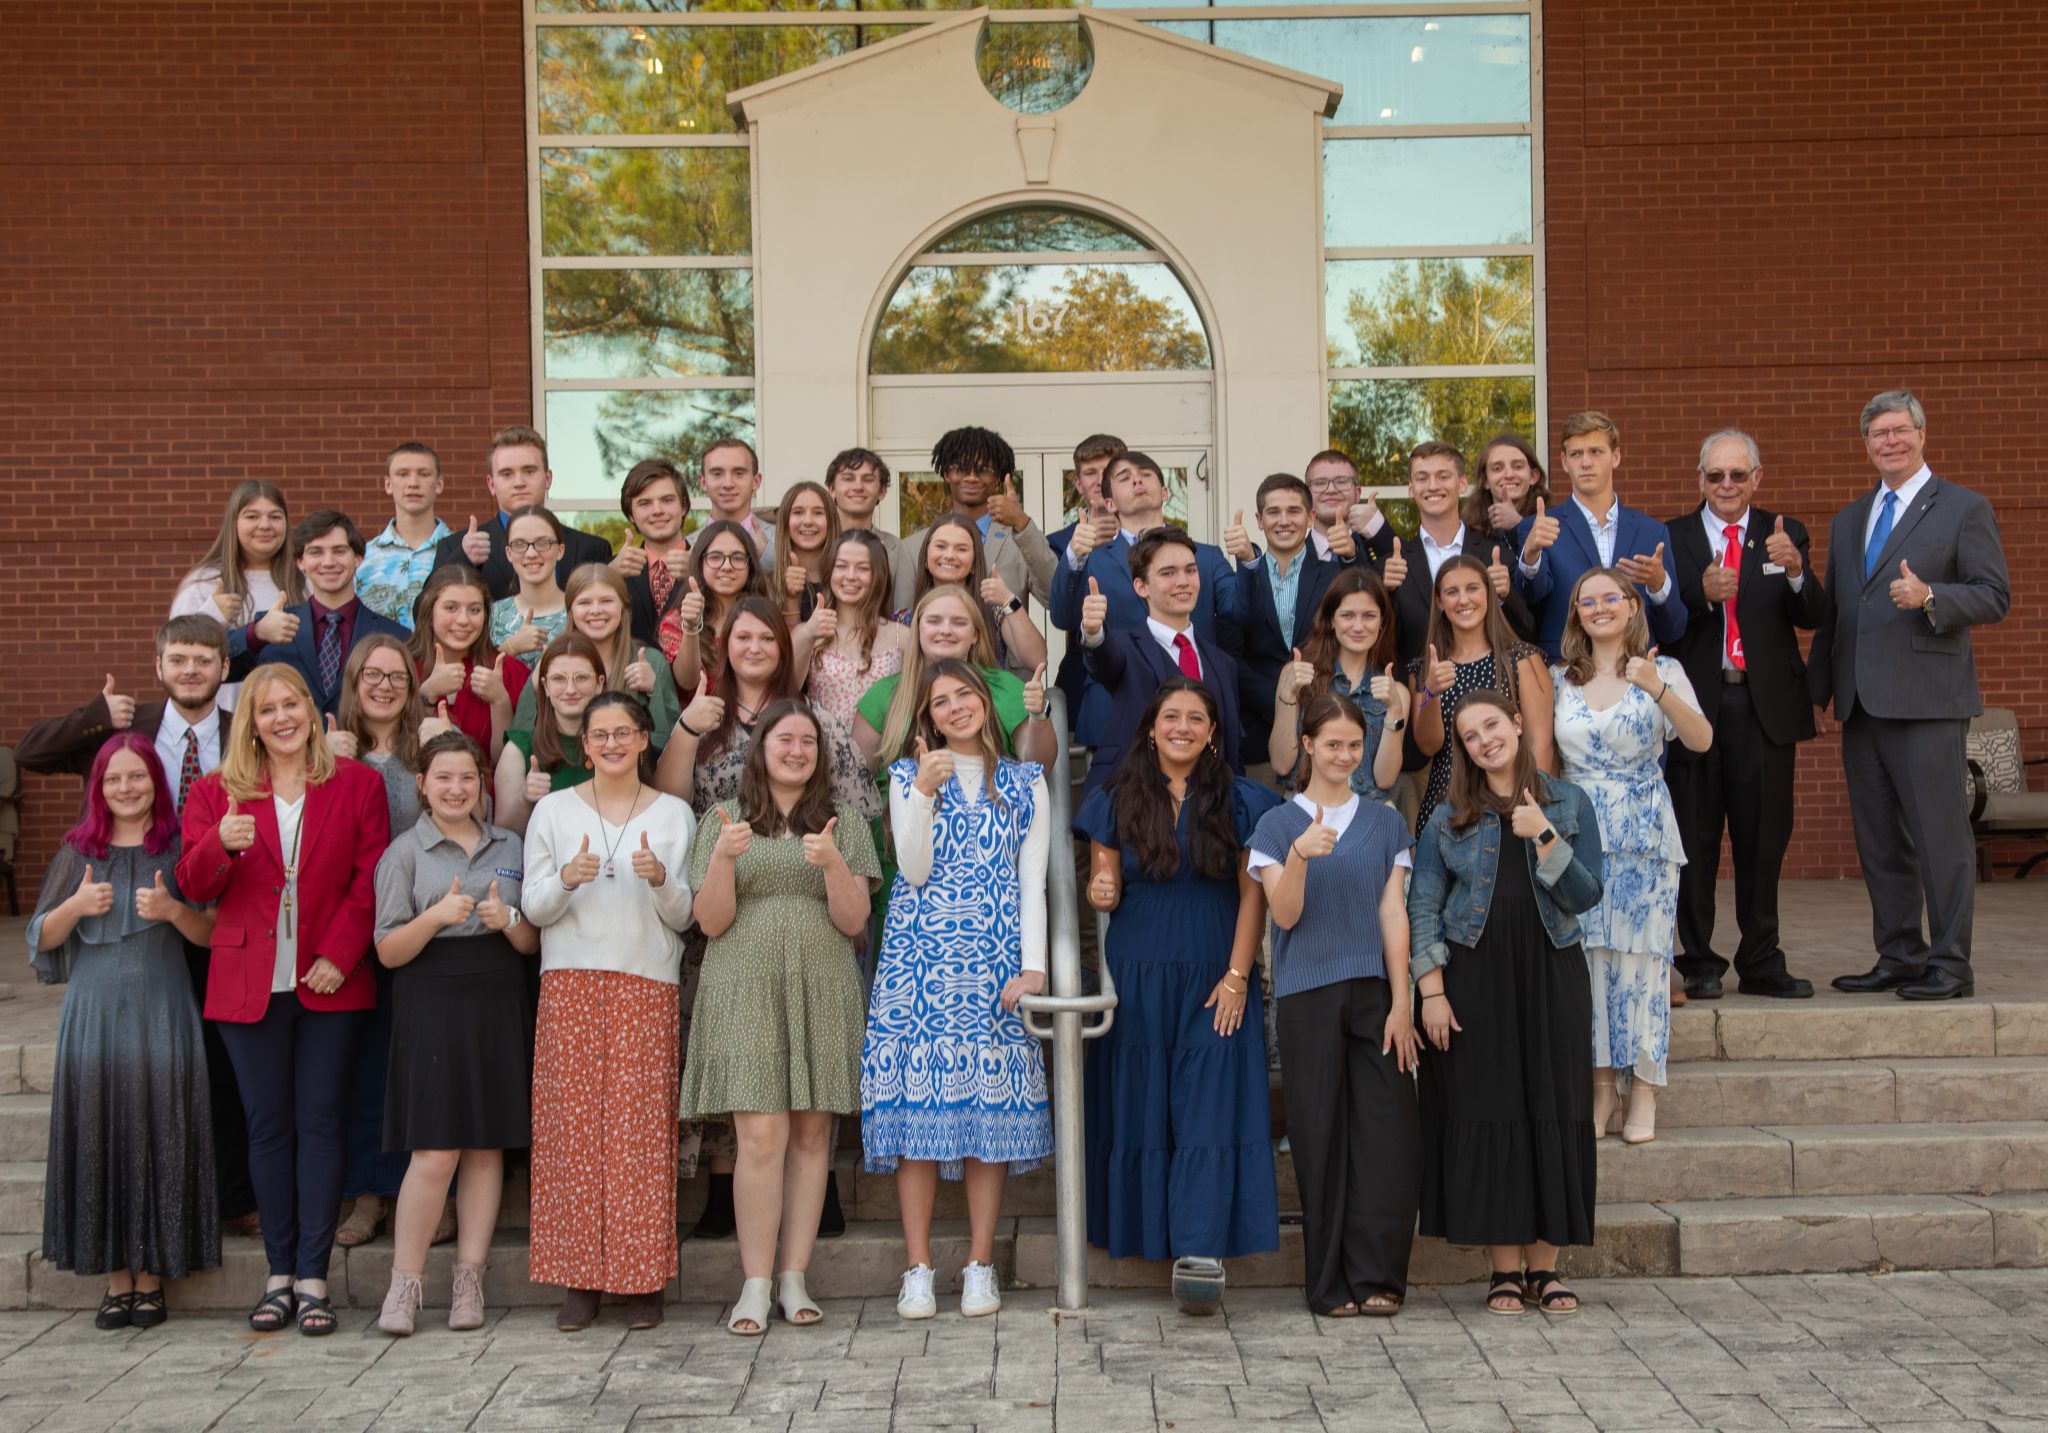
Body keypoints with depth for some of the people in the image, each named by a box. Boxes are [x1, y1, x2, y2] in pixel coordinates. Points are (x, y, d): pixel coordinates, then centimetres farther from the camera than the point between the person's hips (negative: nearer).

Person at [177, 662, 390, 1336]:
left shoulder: (357, 784, 5)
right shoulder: (217, 792, 8)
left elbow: (370, 881, 0)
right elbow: (193, 885, 2)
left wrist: (339, 956, -10)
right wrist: (220, 844, -19)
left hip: (329, 984, -1)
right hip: (249, 986, 1)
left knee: (319, 1124, -1)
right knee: (268, 1128, 4)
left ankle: (312, 1277, 2)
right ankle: (280, 1274, 11)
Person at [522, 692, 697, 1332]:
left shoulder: (674, 814, 10)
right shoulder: (553, 810, 10)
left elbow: (684, 918, 7)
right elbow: (533, 908, 6)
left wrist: (661, 880, -13)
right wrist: (566, 880, -14)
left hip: (647, 989, 0)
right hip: (570, 988, 0)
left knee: (641, 1128, -5)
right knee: (573, 1125, -4)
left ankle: (642, 1280, 2)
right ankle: (579, 1279, 3)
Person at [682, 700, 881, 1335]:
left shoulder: (843, 822, 10)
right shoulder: (724, 821, 8)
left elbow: (854, 921, 3)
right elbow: (711, 923, 2)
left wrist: (833, 864, -15)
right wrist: (723, 858, -15)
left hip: (822, 995, 2)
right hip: (746, 991, -2)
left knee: (811, 1136, 1)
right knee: (762, 1135, -11)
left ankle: (794, 1278, 8)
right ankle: (755, 1284, -5)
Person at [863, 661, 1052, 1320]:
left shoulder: (1025, 783, 12)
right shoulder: (908, 776, 11)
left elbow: (1033, 881, 5)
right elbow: (914, 870, -1)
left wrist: (1034, 966, -5)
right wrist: (924, 792, -13)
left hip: (995, 961, 0)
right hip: (920, 958, 0)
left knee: (990, 1103, -3)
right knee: (917, 1098, -6)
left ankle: (981, 1266, 3)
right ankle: (918, 1270, -1)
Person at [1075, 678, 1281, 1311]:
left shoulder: (1238, 802, 3)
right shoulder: (1118, 801, 6)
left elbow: (1252, 895, 1)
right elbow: (1103, 883, 9)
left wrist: (1236, 976, -8)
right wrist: (1101, 893, -16)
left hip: (1214, 981, -1)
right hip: (1136, 979, 2)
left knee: (1210, 1109, -9)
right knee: (1143, 1109, 3)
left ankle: (1199, 1255, -14)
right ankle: (1151, 1237, 14)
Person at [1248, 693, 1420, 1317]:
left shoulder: (1384, 823, 11)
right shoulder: (1278, 824, 5)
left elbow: (1393, 913, 6)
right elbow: (1285, 915, -4)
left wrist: (1401, 1004, -1)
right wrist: (1301, 854, -22)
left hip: (1374, 992, 2)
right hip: (1308, 996, -2)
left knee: (1389, 1135, -6)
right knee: (1321, 1137, 0)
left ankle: (1375, 1276, 2)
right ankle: (1330, 1284, 8)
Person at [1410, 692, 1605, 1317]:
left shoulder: (1569, 803, 6)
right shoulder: (1449, 818, 6)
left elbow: (1586, 895, -2)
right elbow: (1423, 907, 2)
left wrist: (1544, 837, -14)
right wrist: (1431, 990, -6)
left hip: (1549, 974, 1)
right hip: (1474, 976, 0)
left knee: (1553, 1115, 0)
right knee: (1485, 1116, -1)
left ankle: (1544, 1264, 11)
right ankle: (1505, 1267, 8)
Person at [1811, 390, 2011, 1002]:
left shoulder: (1964, 509, 1)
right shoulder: (1847, 521, 20)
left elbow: (1995, 596, -6)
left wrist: (1929, 598, -22)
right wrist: (1817, 688, 14)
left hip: (1926, 699, -6)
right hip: (1861, 702, 6)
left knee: (1940, 834, -5)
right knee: (1879, 839, 9)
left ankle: (1950, 964, 0)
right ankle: (1899, 957, 18)